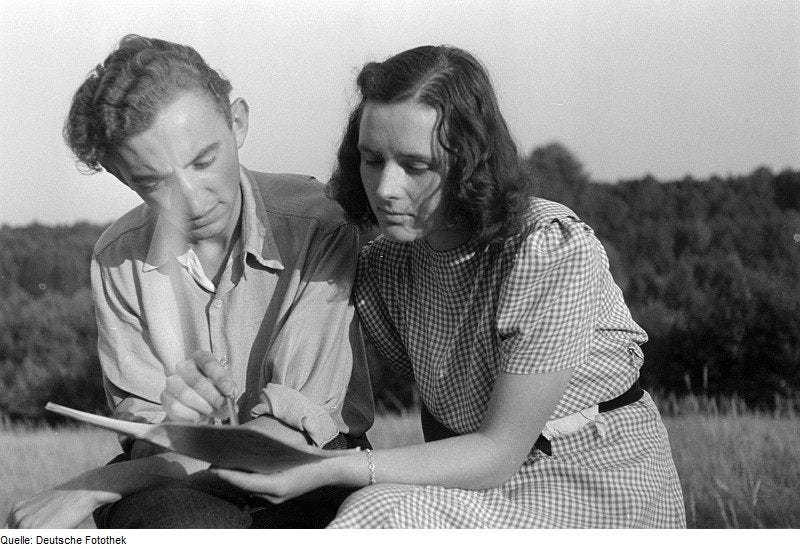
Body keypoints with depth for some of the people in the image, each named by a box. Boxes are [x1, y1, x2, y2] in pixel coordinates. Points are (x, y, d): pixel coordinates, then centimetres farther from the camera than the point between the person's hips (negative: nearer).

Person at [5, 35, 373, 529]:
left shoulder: (319, 225, -13)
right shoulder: (117, 260, -1)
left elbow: (294, 436, -17)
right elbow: (150, 444, -9)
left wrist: (98, 484, -19)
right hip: (171, 488, -1)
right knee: (192, 521, -35)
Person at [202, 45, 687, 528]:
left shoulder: (555, 251, -23)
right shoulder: (384, 265, -3)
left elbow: (499, 452, -21)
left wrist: (329, 471, -30)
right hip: (488, 484, 5)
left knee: (386, 513, -30)